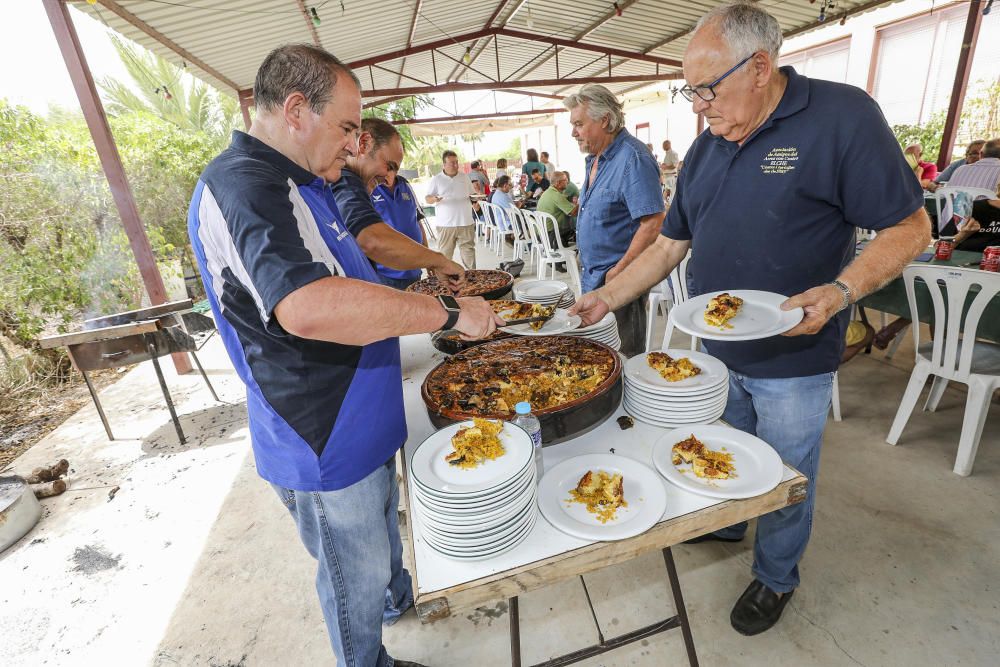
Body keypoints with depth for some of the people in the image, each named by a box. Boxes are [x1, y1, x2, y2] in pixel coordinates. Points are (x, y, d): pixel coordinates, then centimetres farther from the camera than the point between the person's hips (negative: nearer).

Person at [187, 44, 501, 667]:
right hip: (325, 444, -10)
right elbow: (308, 307, -41)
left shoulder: (298, 184, 11)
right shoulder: (241, 185, -23)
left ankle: (399, 593, 58)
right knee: (356, 578, 15)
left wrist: (408, 303, 11)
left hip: (359, 422, 10)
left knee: (383, 528, 32)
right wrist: (447, 313, -31)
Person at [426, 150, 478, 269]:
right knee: (445, 254, 1)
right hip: (446, 224, -2)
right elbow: (427, 198, 1)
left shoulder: (464, 177, 13)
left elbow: (472, 194, 21)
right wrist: (433, 199, -23)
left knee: (468, 250, 3)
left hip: (465, 222, 2)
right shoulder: (436, 180, 3)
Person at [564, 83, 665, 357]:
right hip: (593, 278, 9)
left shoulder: (633, 159, -17)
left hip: (620, 282, -9)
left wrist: (618, 272, -21)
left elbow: (653, 224, -23)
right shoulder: (595, 158, 12)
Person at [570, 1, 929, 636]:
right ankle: (724, 524, 52)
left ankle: (776, 577, 41)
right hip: (716, 354, 5)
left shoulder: (842, 116, -13)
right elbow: (670, 245, 5)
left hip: (793, 363, -4)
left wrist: (840, 291, -27)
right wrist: (606, 298, -2)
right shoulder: (705, 148, 3)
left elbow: (909, 227, -10)